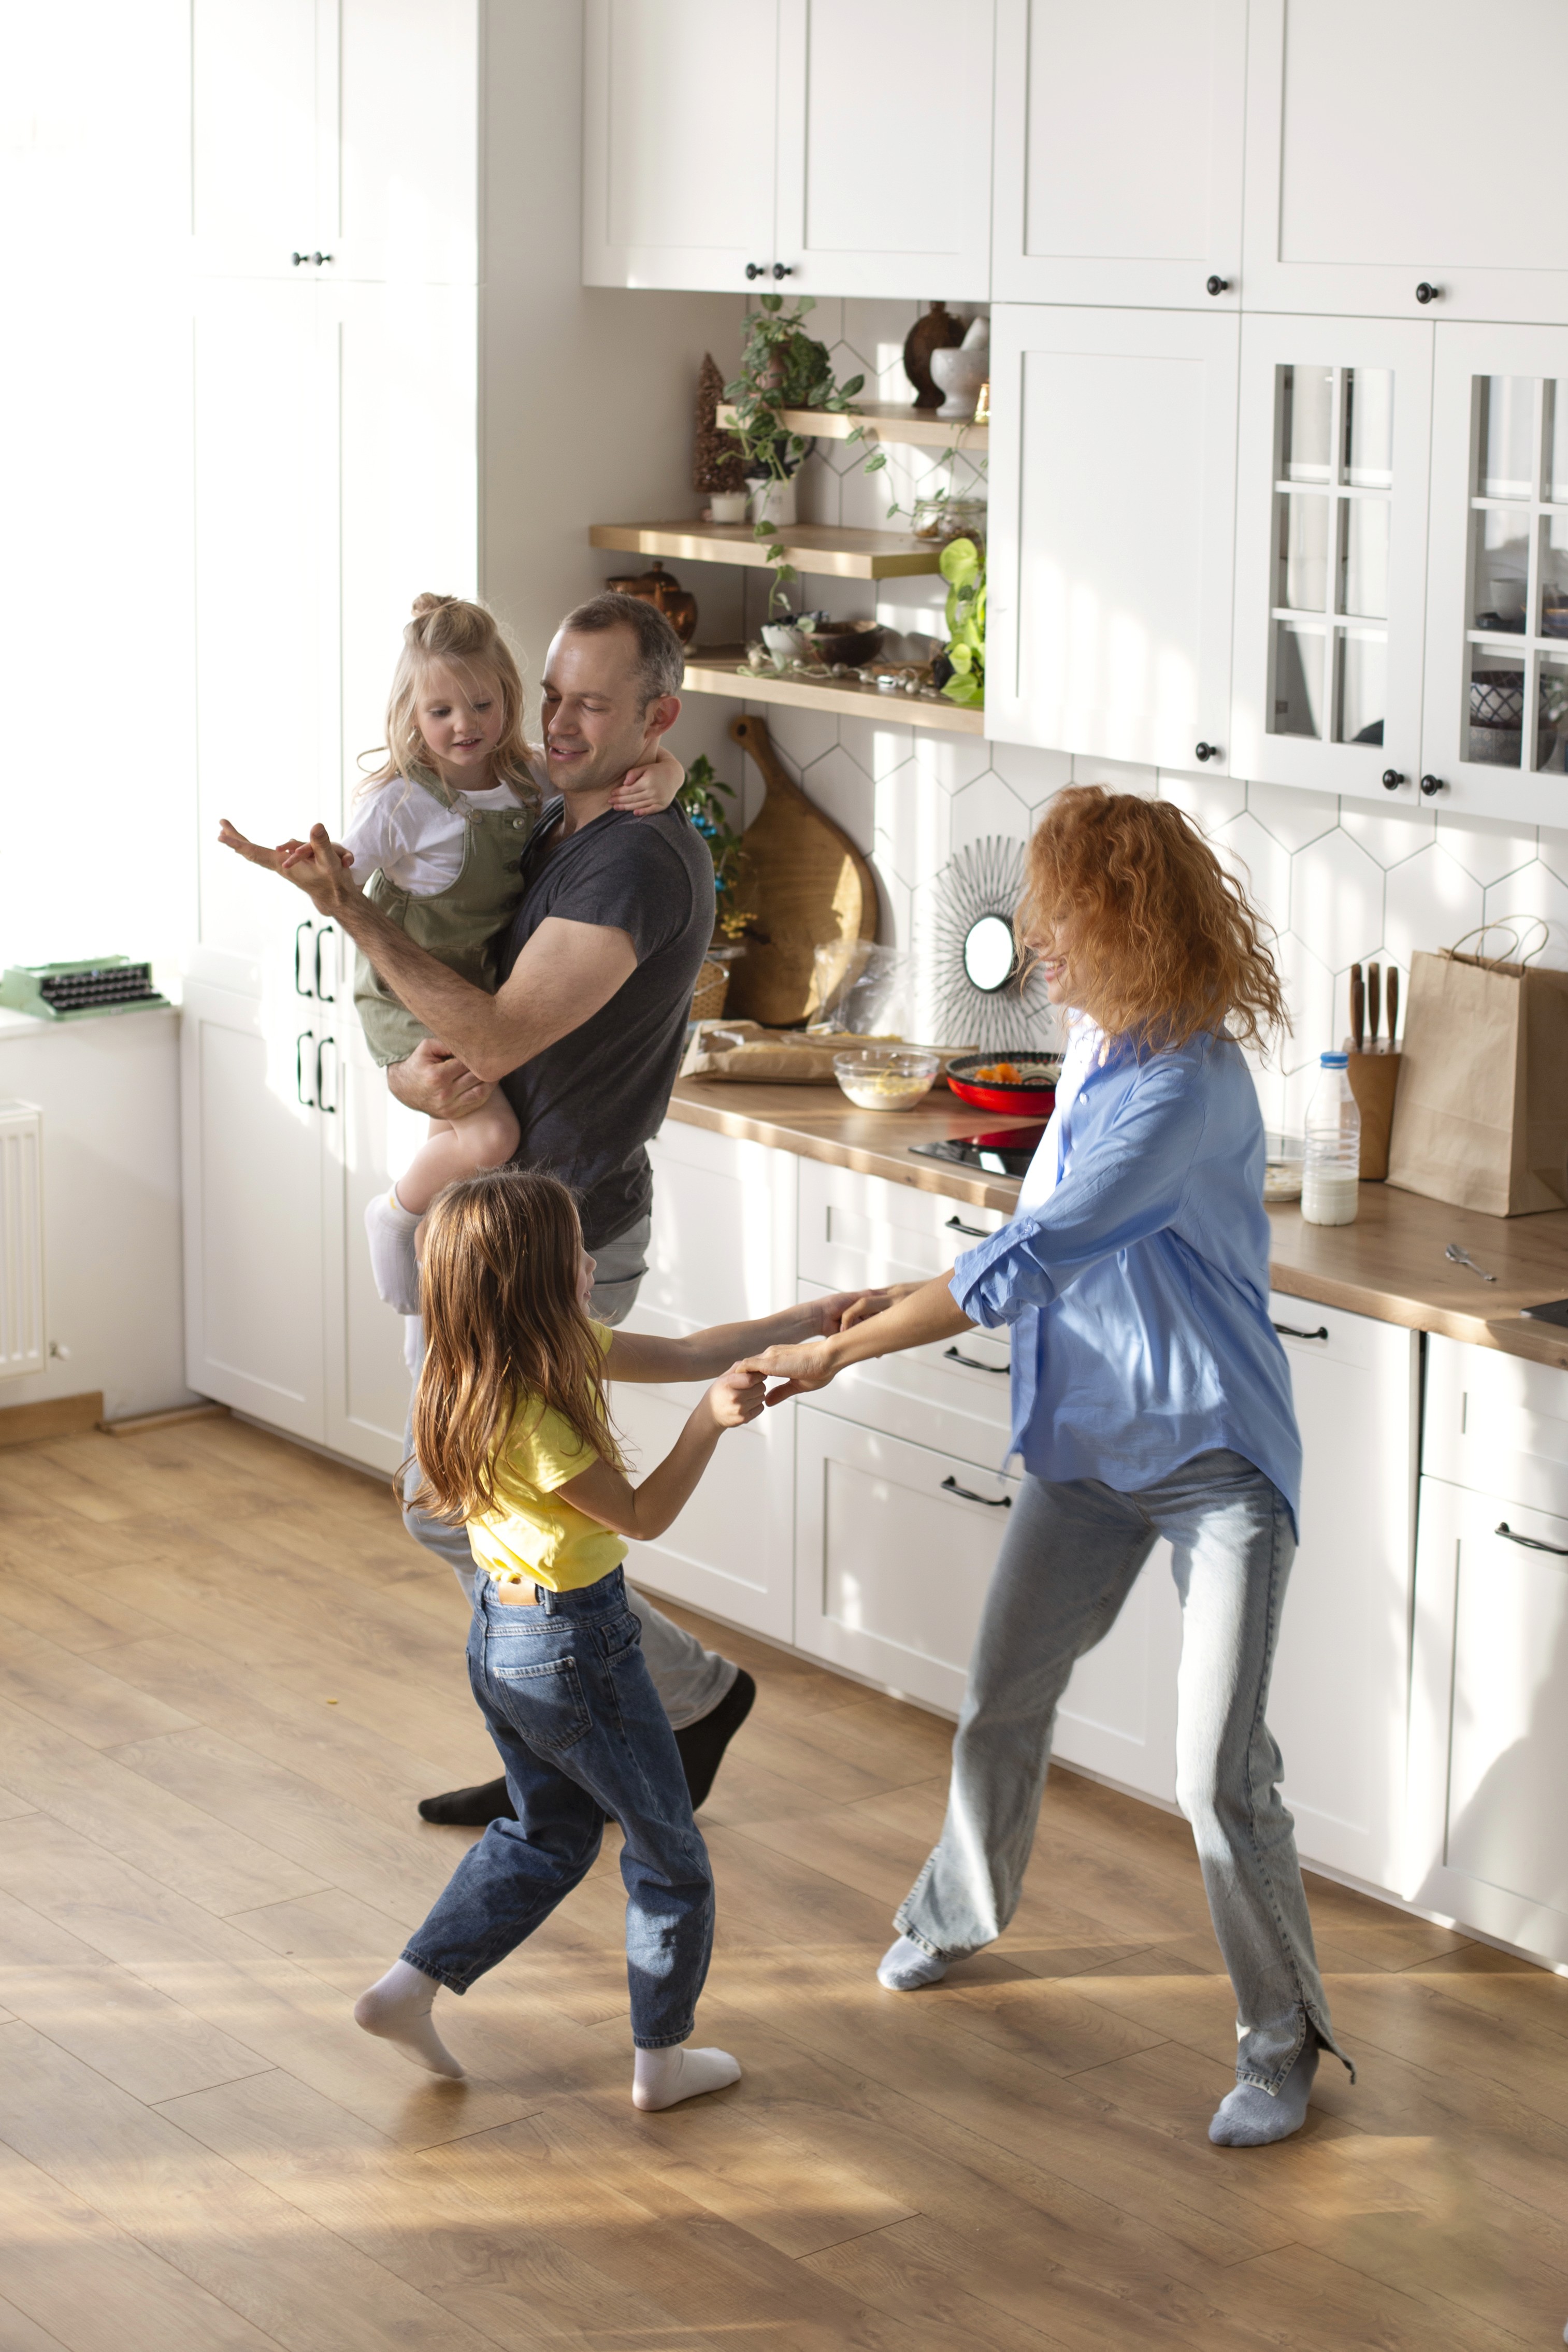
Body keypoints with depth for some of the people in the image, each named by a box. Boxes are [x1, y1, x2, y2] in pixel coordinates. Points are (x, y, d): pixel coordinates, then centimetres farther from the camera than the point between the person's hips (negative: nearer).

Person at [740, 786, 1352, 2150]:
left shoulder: (1186, 1088, -27)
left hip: (1215, 1460, -8)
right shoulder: (1095, 1040, 1)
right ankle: (962, 1910, 45)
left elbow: (1028, 1263, -30)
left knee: (1220, 1778, -8)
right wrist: (898, 1302, 12)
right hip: (1086, 1447, 8)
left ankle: (1283, 2041, 11)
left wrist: (840, 1349, -25)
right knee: (1001, 1704, 18)